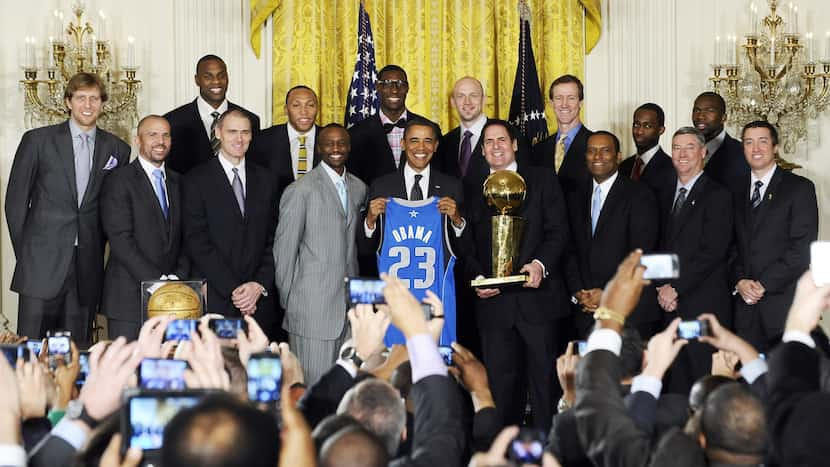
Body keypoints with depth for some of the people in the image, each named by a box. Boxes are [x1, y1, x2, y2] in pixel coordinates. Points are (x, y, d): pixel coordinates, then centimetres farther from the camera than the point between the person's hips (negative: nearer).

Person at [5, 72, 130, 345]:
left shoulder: (117, 149, 9)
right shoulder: (38, 140, 2)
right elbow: (15, 200, 4)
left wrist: (98, 248, 7)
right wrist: (25, 253, 2)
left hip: (88, 267, 2)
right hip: (42, 264, -2)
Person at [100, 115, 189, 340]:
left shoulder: (176, 182, 17)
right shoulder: (119, 181, -2)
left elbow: (185, 238, 14)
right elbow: (120, 240, -11)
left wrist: (179, 277, -4)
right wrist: (156, 280, -16)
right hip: (129, 297, -5)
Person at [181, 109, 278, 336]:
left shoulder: (263, 179, 13)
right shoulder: (196, 180, 1)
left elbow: (272, 239, 10)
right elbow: (196, 242, -7)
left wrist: (260, 284, -4)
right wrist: (233, 290, -11)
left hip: (259, 301, 3)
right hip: (214, 300, -3)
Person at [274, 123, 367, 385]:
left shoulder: (358, 188, 13)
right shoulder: (300, 190, -7)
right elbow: (284, 248, -5)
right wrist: (288, 301, -3)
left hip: (349, 303, 6)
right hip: (312, 307, -6)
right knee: (313, 382, -3)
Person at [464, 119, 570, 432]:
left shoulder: (543, 182, 9)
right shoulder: (475, 194, 18)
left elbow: (558, 230, 0)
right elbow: (469, 248, 16)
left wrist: (540, 263, -17)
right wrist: (476, 277, -3)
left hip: (537, 297, -2)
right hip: (494, 302, 3)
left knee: (543, 377, -2)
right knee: (500, 380, 4)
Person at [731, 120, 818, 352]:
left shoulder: (800, 188, 1)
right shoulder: (738, 193, 17)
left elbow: (803, 246, -8)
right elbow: (734, 246, 14)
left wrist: (764, 284, -12)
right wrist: (740, 281, -4)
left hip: (786, 303, -4)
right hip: (746, 303, 4)